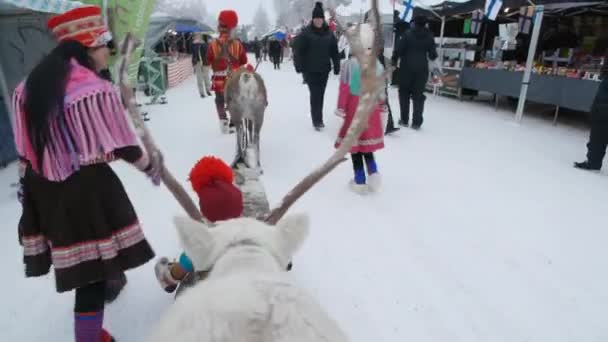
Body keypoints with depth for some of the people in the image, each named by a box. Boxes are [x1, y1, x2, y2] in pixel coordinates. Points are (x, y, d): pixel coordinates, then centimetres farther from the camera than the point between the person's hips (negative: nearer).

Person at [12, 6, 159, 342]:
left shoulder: (27, 87, 3)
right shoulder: (97, 91, -18)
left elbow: (25, 150, 9)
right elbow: (123, 146, -12)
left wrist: (29, 187, 20)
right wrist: (150, 165, 6)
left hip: (42, 187, 8)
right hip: (87, 188, -8)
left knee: (80, 263, 28)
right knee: (94, 265, 6)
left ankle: (109, 282, 55)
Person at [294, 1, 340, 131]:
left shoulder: (329, 33, 6)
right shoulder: (306, 33, -5)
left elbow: (334, 52, 7)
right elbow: (299, 51, -7)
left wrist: (336, 67, 4)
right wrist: (299, 67, -13)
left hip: (324, 69, 4)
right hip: (310, 70, -4)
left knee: (320, 94, 11)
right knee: (315, 94, -7)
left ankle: (319, 119, 24)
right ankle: (316, 120, -2)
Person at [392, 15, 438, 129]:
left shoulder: (408, 34, -4)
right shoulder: (429, 37, 3)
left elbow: (398, 49, -9)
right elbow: (433, 55, 3)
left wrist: (394, 61, 4)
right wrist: (432, 56, 25)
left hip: (406, 68, -2)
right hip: (422, 69, 2)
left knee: (404, 93, 11)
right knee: (418, 95, 6)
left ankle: (404, 120, 13)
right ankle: (416, 122, 1)